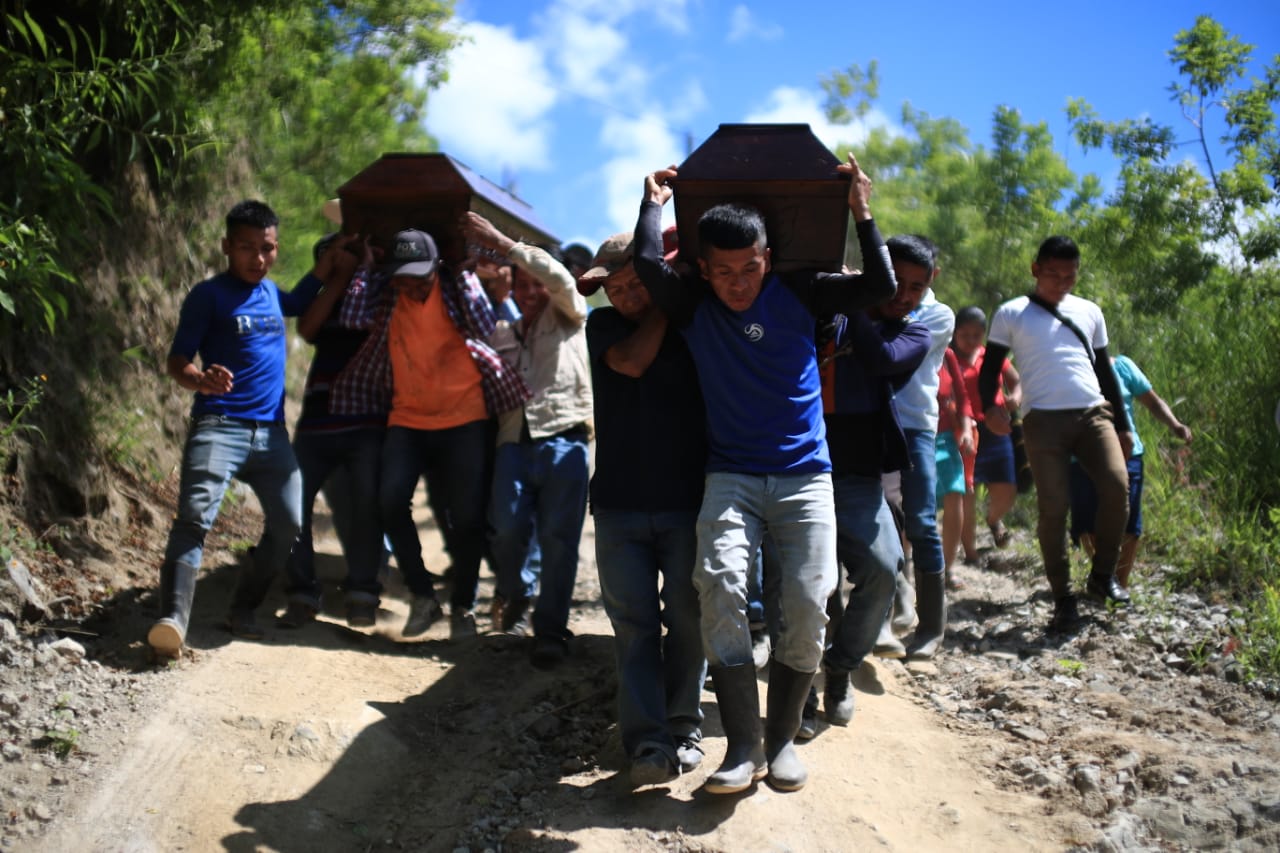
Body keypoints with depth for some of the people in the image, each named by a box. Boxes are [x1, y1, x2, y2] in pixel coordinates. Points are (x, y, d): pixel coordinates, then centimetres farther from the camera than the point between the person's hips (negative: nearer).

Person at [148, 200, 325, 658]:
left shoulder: (271, 292, 16)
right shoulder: (209, 295, -3)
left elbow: (299, 303, 40)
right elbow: (177, 360, -7)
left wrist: (328, 262, 24)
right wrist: (200, 380, -29)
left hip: (272, 431, 6)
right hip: (219, 425, -6)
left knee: (289, 524, 3)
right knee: (195, 516, -22)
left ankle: (242, 610, 16)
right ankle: (173, 619, -29)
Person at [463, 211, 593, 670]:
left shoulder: (567, 318, 13)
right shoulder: (500, 334, 24)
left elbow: (561, 278, -6)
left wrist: (502, 243, -7)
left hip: (563, 440, -3)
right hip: (514, 442, 3)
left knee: (557, 538, -8)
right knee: (506, 530, -10)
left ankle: (551, 631, 1)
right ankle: (516, 591, 21)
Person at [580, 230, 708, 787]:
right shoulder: (604, 325, 9)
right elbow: (632, 361, -12)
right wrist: (663, 302, -5)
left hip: (688, 503, -1)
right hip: (619, 505, 1)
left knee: (687, 620, 3)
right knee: (634, 624, -3)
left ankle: (683, 730, 17)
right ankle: (647, 744, -2)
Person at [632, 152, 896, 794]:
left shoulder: (797, 292, 2)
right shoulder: (692, 304, 1)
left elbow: (880, 288, -7)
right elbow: (647, 262, -16)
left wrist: (860, 211, -6)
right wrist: (654, 203, -1)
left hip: (804, 475, 0)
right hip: (731, 475, 0)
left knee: (807, 602, -12)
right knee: (719, 583, -22)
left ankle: (782, 737, 9)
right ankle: (742, 745, -13)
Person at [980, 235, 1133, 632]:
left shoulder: (1089, 312, 19)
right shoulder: (1011, 314, 9)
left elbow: (1105, 370, 22)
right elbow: (990, 366, 6)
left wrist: (1123, 425, 17)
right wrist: (990, 406, -15)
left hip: (1094, 414, 3)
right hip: (1044, 421, -2)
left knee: (1117, 486, -17)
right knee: (1053, 508, -7)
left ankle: (1102, 576, 0)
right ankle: (1063, 599, 4)